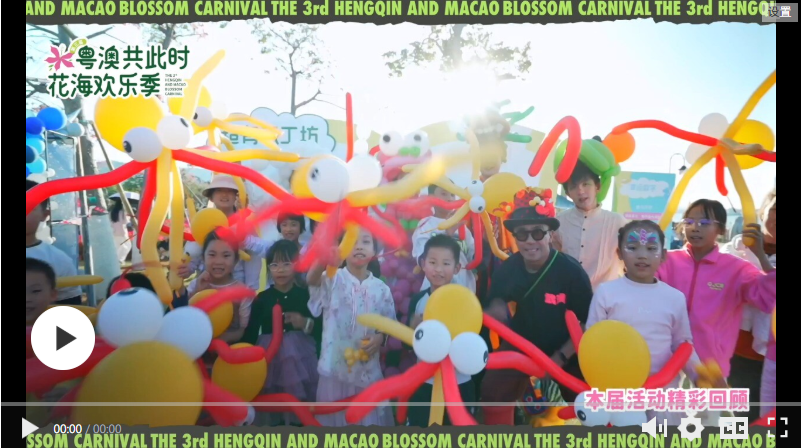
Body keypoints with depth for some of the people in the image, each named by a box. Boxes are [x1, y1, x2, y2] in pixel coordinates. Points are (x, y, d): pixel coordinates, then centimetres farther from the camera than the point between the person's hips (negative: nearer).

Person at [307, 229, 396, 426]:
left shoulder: (381, 289, 1)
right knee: (334, 419, 12)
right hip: (335, 367, -2)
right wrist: (322, 262, -52)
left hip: (368, 370, 2)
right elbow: (311, 279, -30)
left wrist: (380, 338, -13)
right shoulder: (332, 279, -8)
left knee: (368, 419, 13)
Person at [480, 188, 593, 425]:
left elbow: (589, 322, -17)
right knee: (493, 395, -2)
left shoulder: (571, 271, -23)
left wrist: (561, 357, -19)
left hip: (565, 352, -2)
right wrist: (495, 310, -21)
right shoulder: (508, 267, -13)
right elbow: (496, 302, 3)